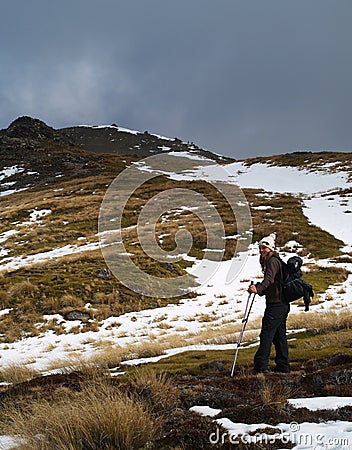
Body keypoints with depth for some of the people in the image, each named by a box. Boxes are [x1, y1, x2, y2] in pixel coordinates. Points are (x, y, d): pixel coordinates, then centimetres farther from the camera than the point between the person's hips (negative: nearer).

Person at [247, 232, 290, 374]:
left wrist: (258, 289, -43)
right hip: (282, 303, 11)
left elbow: (269, 279, -28)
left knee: (267, 334, -13)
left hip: (276, 303, -11)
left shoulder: (272, 261, -10)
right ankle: (283, 367, 17)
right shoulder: (275, 261, 20)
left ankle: (261, 365, -17)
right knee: (279, 335, 13)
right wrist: (258, 287, 17)